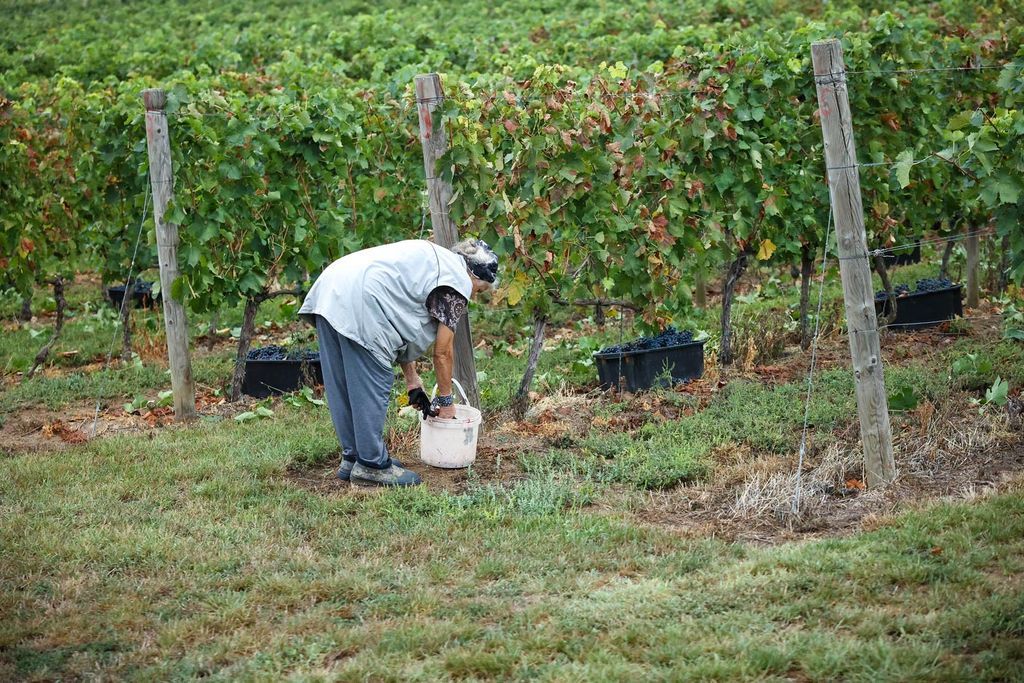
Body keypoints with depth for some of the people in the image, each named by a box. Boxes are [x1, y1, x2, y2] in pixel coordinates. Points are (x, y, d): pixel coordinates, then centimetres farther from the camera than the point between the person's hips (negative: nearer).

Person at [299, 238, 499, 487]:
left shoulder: (433, 258, 28)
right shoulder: (458, 282, 2)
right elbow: (443, 351, 5)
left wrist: (412, 382, 28)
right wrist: (445, 401, 17)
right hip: (359, 305, -10)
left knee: (342, 389, 15)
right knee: (371, 390, -1)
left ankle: (352, 457, 24)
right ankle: (371, 465, 5)